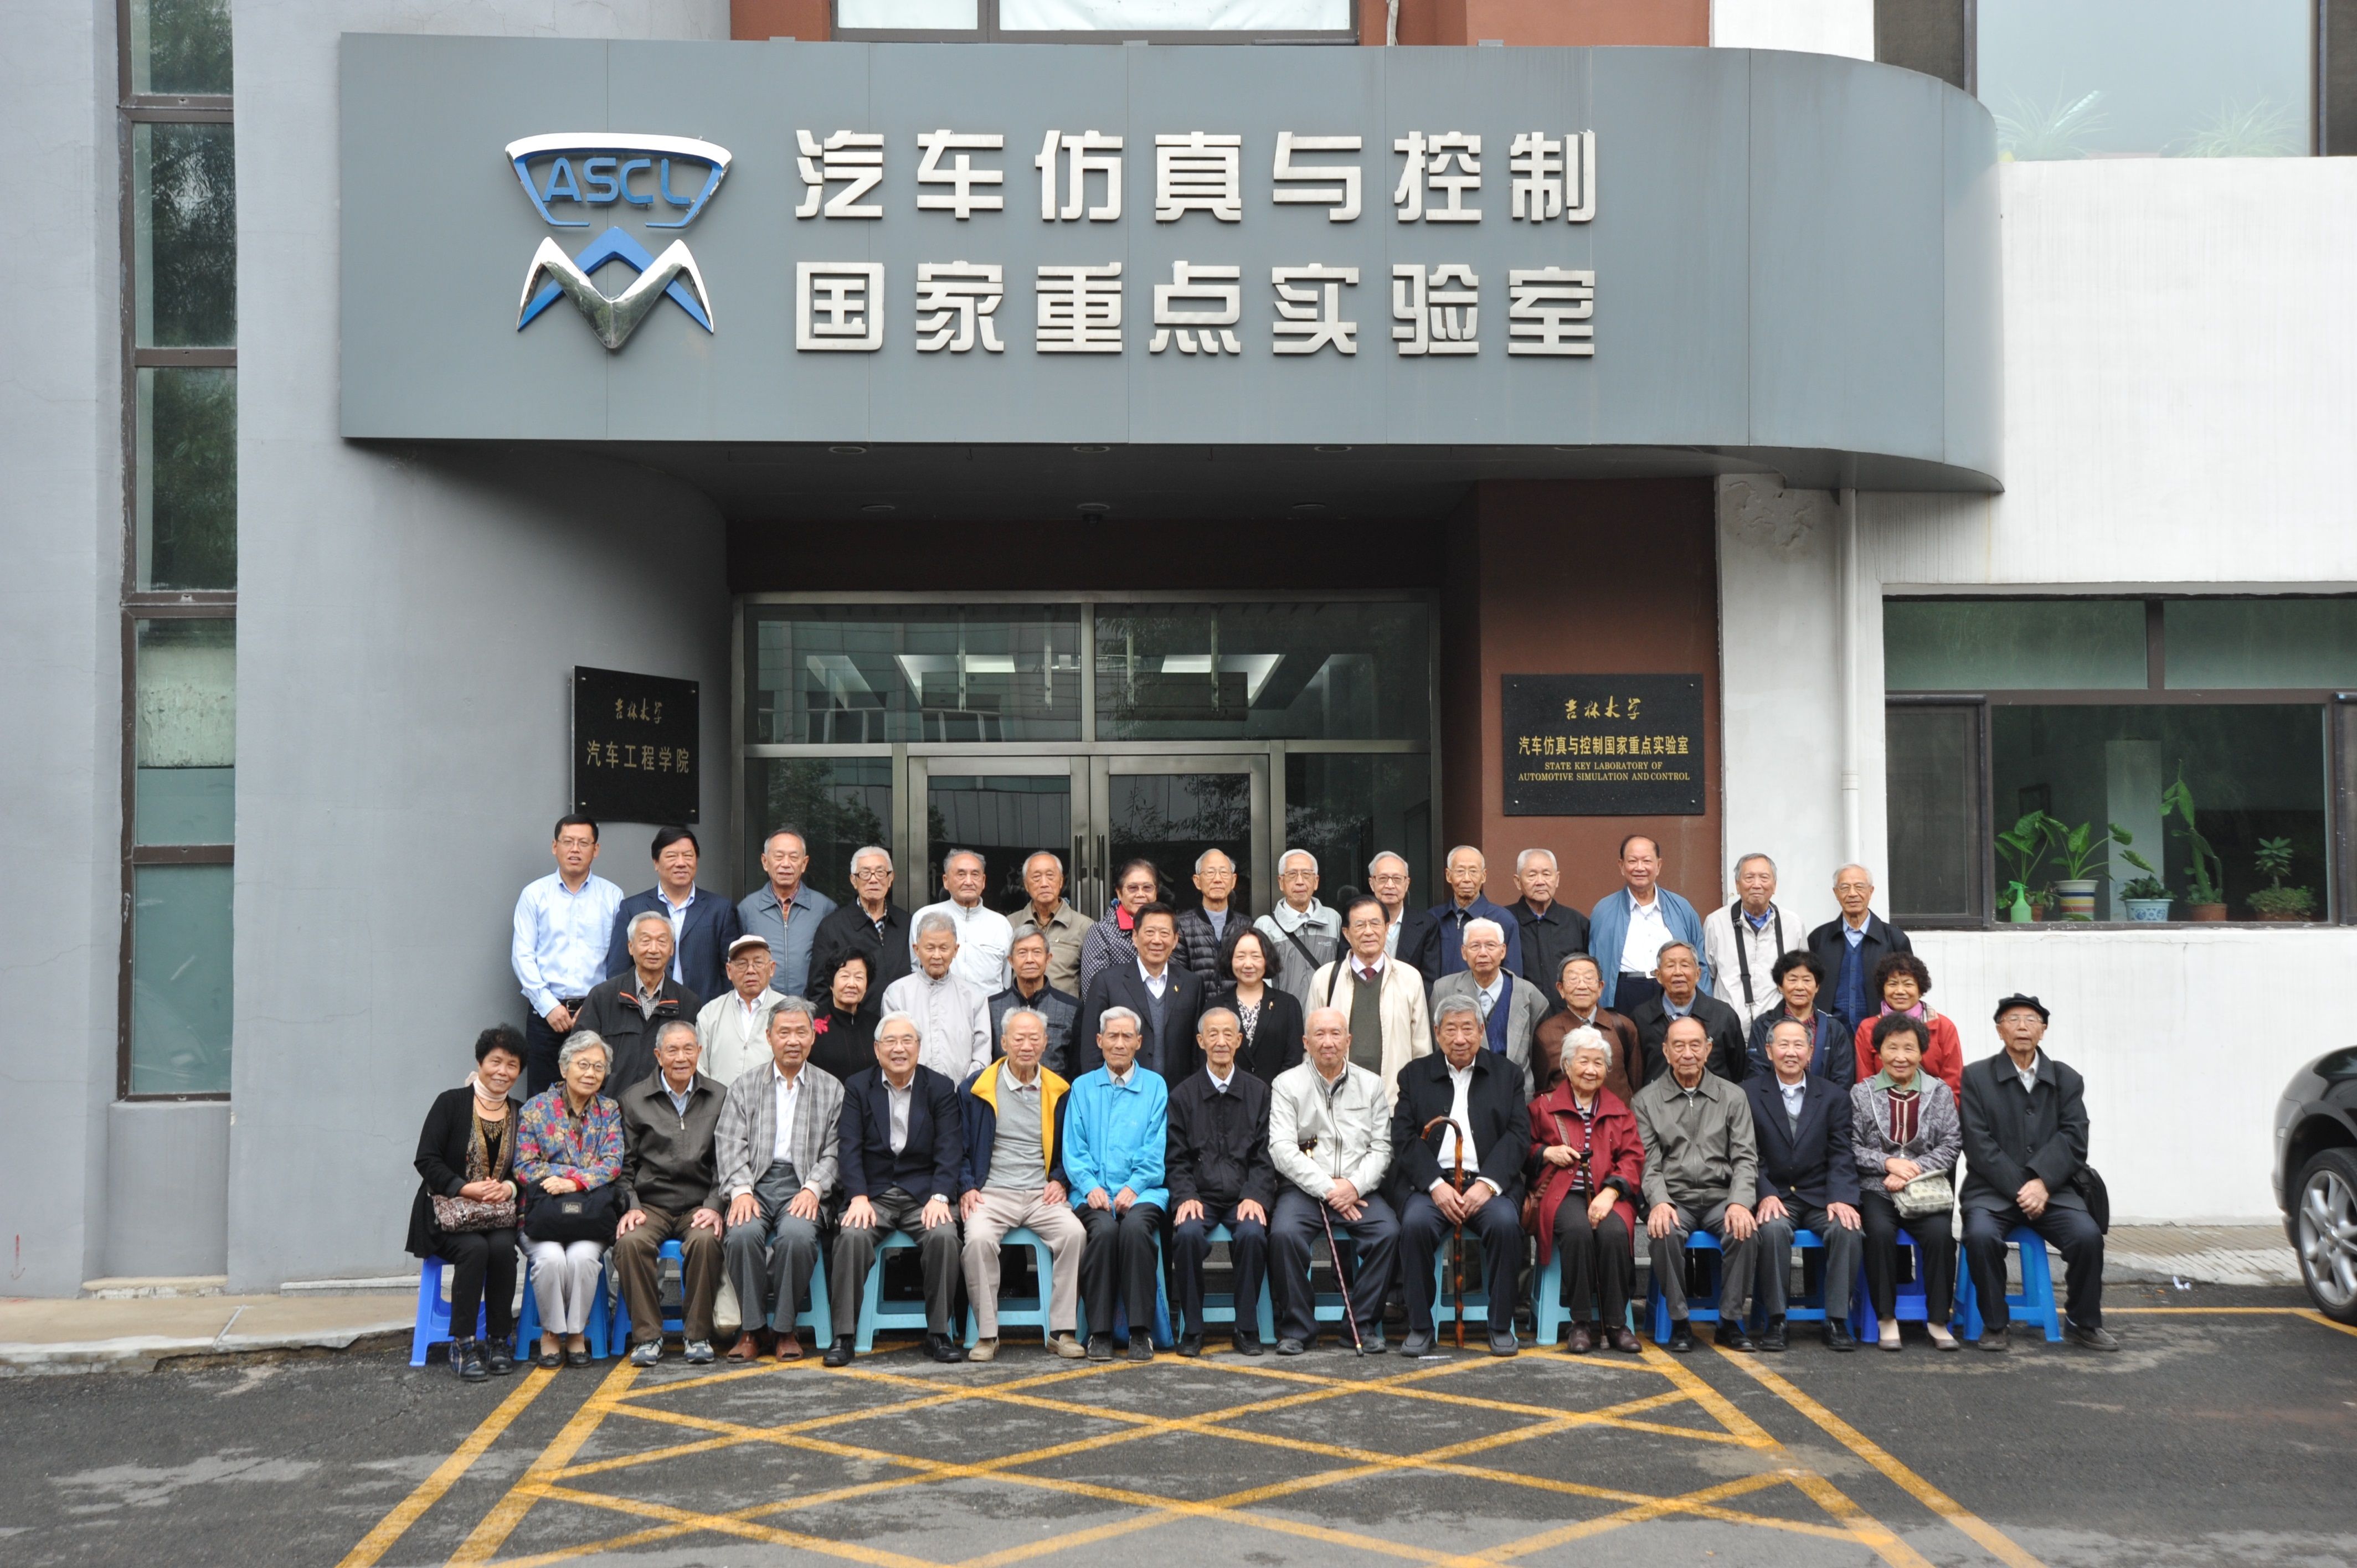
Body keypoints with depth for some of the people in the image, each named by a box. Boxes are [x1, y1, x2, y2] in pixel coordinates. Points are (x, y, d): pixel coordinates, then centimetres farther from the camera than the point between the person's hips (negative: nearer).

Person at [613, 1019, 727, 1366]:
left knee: (706, 1240, -33)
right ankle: (647, 1335, -16)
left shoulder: (720, 1098, 11)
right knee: (631, 1242, -32)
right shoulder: (632, 1100, 11)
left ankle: (698, 1335, -15)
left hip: (699, 1204, 0)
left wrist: (714, 1206, -8)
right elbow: (624, 1164, 8)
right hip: (650, 1204, 0)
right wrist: (630, 1206, -8)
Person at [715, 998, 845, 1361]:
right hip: (755, 1183, 1)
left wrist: (813, 1189, -12)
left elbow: (834, 1152, 6)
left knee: (798, 1235, -32)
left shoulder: (831, 1089, 13)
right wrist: (741, 1190, -12)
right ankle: (753, 1328, -13)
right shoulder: (745, 1086, 14)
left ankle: (786, 1328, -13)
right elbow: (729, 1144, 4)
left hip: (802, 1185, -1)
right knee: (743, 1233, -31)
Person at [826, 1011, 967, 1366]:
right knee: (852, 1236, -29)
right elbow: (849, 1148, -2)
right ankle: (844, 1334, -19)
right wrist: (859, 1198, -16)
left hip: (924, 1192, 0)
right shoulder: (857, 1087, 6)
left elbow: (949, 1150, -1)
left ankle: (938, 1333, -15)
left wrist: (939, 1197, -17)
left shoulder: (940, 1088, 6)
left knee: (944, 1236, -29)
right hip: (873, 1193, 0)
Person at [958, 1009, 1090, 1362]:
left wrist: (1058, 1180, 3)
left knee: (1074, 1233, -28)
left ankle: (1063, 1331, -17)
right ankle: (986, 1334, -20)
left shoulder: (1058, 1091, 12)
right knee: (979, 1238, -33)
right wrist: (967, 1188, -5)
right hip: (991, 1193, -2)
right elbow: (959, 1148, 9)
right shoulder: (977, 1088, 6)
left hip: (1042, 1194, 2)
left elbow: (1068, 1148, 20)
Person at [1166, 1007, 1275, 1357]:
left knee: (1252, 1233, -31)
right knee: (1187, 1233, -31)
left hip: (1244, 1197, 0)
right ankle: (1192, 1328, -14)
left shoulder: (1259, 1092, 10)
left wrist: (1255, 1197, -10)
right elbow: (1176, 1160, 6)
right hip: (1200, 1197, 0)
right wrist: (1186, 1197, -12)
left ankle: (1247, 1328, -13)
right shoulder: (1183, 1095, 9)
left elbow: (1264, 1157, 6)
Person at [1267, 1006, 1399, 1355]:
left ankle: (1364, 1325, -10)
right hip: (1303, 1188, -2)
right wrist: (1327, 1188, -14)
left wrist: (1354, 1186, -11)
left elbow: (1381, 1149, 7)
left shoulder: (1371, 1085, 13)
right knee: (1284, 1233, -31)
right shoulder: (1287, 1085, 4)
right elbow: (1282, 1149, -6)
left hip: (1358, 1190, 2)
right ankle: (1296, 1328, -15)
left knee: (1388, 1231, -26)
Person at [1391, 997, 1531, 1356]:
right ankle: (1419, 1327, -15)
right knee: (1416, 1224, -30)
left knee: (1505, 1223, -30)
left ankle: (1502, 1327, -14)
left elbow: (1518, 1135, 3)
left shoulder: (1507, 1074, 14)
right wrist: (1436, 1185, -13)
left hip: (1488, 1182, 0)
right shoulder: (1414, 1075, 14)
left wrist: (1487, 1184, -13)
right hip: (1431, 1182, 0)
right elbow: (1404, 1139, 3)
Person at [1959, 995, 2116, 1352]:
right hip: (1993, 1191, -2)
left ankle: (2083, 1322, 0)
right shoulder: (1976, 1077, 3)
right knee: (1981, 1236, -30)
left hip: (2051, 1189, 2)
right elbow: (1979, 1145, -6)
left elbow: (2073, 1140, -1)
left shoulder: (2067, 1080, 10)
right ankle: (1995, 1325, -10)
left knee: (2088, 1235, -24)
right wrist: (2019, 1189, -15)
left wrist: (2042, 1183, -16)